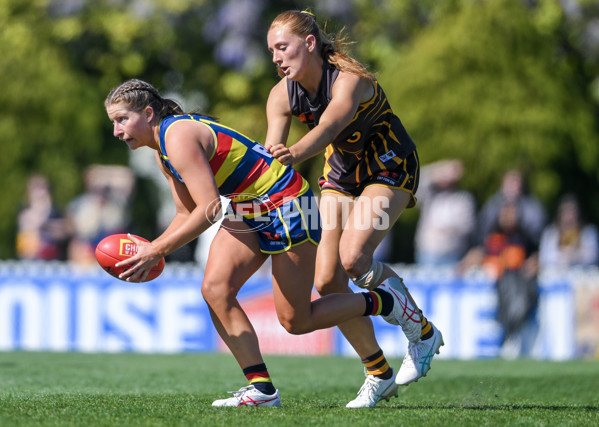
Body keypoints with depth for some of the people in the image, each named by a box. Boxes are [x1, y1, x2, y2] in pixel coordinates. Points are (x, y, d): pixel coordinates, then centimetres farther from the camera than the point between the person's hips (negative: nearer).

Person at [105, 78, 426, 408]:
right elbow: (187, 215, 14)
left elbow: (209, 210, -31)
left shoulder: (179, 137, -23)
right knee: (215, 289, -9)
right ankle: (261, 388, -7)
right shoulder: (163, 150, 8)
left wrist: (156, 251, -28)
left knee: (296, 321, -3)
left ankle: (383, 302, 17)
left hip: (288, 207, -10)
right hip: (249, 213, 10)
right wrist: (149, 251, -2)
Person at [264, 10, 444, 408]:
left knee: (353, 257, -27)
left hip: (390, 169, -7)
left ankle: (423, 333, -4)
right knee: (327, 280, -6)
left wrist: (295, 153, -69)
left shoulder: (349, 81, -30)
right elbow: (270, 152, -20)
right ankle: (378, 372, 11)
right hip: (342, 173, 7)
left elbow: (326, 129, -48)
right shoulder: (282, 95, -11)